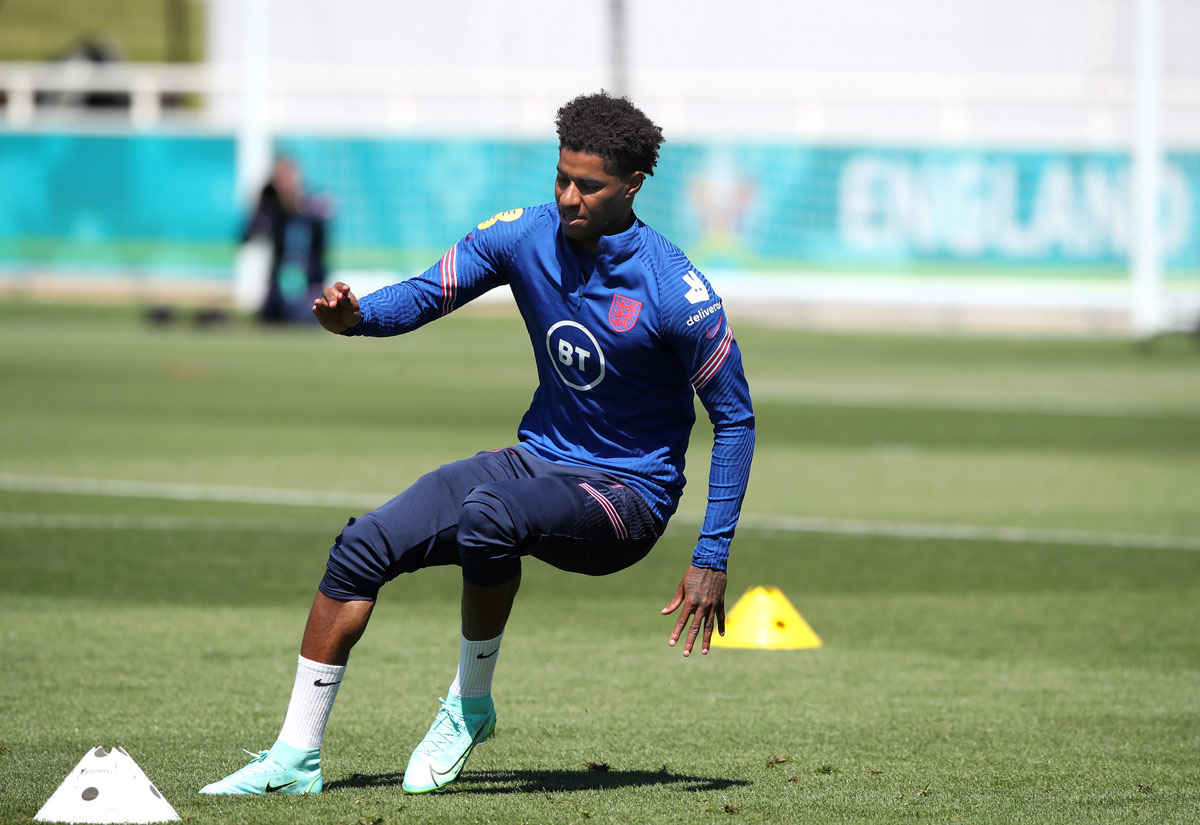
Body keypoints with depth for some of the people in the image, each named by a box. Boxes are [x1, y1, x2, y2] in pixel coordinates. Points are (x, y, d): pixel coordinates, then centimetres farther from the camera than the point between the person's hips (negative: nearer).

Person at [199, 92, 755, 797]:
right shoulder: (528, 236, -4)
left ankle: (471, 705, -15)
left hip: (630, 494, -6)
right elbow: (426, 295, 2)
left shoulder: (675, 291, -18)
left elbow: (736, 420, -11)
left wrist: (712, 561, -16)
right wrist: (355, 315, -22)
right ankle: (296, 757, -4)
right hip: (540, 461, 6)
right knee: (362, 547, -10)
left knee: (487, 513, -37)